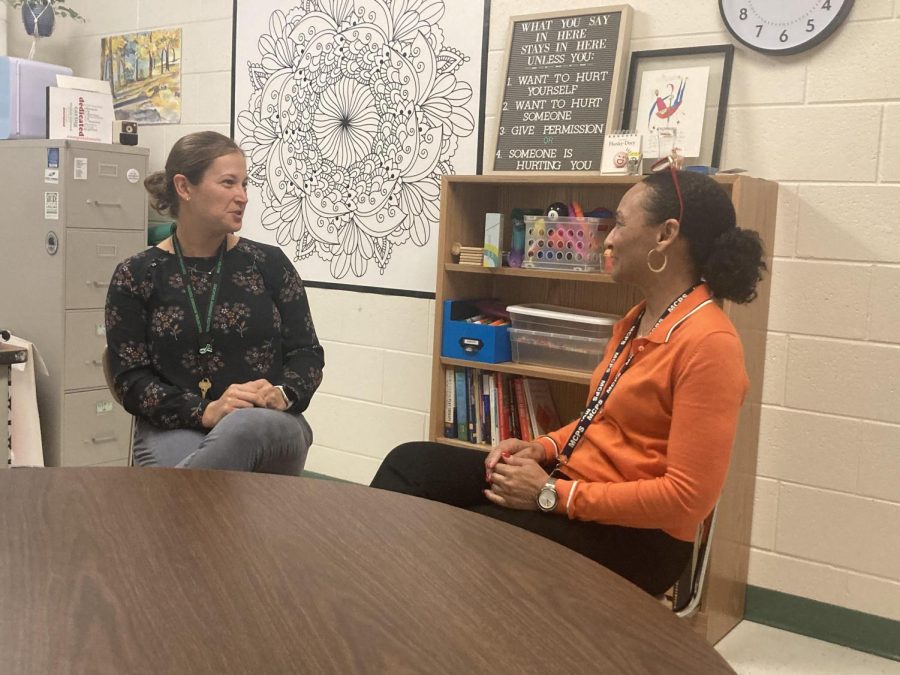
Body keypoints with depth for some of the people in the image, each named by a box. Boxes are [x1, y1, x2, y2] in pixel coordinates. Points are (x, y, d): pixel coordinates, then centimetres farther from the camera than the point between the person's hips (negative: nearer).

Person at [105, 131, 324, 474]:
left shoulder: (269, 263, 9)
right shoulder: (136, 276, 6)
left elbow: (307, 353, 10)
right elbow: (131, 378, 0)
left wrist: (282, 394, -13)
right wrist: (205, 411, -17)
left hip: (268, 430, 2)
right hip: (175, 429, -2)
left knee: (245, 426, -37)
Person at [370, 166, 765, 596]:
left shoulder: (709, 343, -19)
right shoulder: (638, 321, 11)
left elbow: (688, 497, -23)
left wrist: (552, 494, -21)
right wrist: (543, 448, 2)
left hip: (633, 534, -9)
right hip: (571, 485, 9)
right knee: (412, 463, -5)